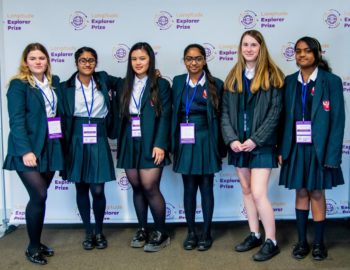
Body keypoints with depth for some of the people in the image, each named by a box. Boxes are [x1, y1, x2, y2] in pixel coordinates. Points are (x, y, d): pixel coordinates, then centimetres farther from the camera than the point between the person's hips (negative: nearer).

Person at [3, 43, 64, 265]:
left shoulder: (54, 82, 11)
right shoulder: (18, 85, -6)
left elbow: (60, 112, 11)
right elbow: (16, 120, -13)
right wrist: (25, 150, -20)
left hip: (50, 147, 5)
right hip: (28, 149, -5)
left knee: (40, 196, 10)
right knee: (39, 196, -8)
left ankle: (37, 243, 23)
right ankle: (33, 247, 8)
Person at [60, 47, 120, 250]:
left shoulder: (104, 80, 3)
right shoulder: (66, 87, 0)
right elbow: (63, 118, 2)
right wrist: (64, 146, -2)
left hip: (98, 142, 0)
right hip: (77, 142, 0)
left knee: (98, 190, -2)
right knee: (82, 189, 9)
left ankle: (99, 231, 21)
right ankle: (88, 232, 25)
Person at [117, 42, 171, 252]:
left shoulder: (161, 84, 1)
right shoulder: (125, 85, 11)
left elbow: (165, 117, -6)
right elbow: (120, 116, 9)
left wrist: (160, 144, -14)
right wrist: (120, 144, 2)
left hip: (150, 144, -4)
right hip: (129, 144, 4)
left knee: (150, 188, -7)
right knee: (137, 188, 8)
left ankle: (161, 233, 8)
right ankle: (143, 229, 22)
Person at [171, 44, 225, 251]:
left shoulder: (216, 84, -1)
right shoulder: (178, 82, 8)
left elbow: (220, 117, -2)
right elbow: (174, 112, 7)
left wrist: (220, 147, -5)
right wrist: (173, 143, 2)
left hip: (206, 142, -2)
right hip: (185, 142, 2)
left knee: (206, 188, 6)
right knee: (189, 188, 8)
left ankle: (207, 233, 17)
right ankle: (191, 232, 20)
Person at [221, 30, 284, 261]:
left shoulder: (272, 76, -4)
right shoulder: (233, 77, 10)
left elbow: (275, 112, -9)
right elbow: (225, 112, 5)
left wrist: (255, 140, -15)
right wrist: (232, 139, -8)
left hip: (261, 144, -5)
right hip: (238, 144, 5)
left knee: (258, 193, -9)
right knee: (246, 190, 12)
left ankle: (272, 241, 6)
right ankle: (254, 235, 25)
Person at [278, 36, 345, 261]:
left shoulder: (331, 81, -4)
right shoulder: (289, 82, 6)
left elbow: (338, 120, -7)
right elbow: (285, 117, 5)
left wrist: (332, 154, -13)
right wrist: (282, 148, -1)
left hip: (319, 148, -3)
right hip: (296, 148, 3)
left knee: (317, 194, 6)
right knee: (301, 193, 10)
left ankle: (319, 243, 21)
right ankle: (302, 241, 22)